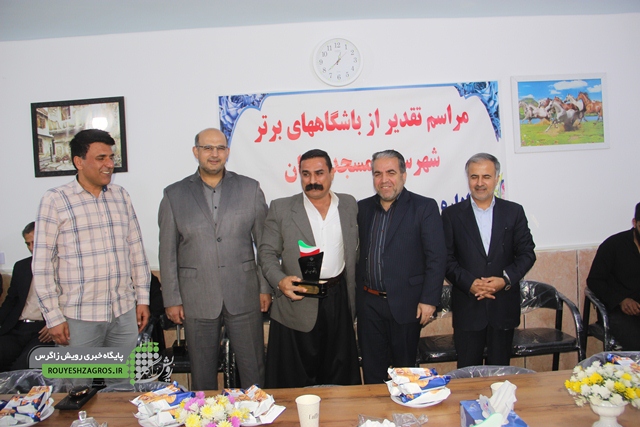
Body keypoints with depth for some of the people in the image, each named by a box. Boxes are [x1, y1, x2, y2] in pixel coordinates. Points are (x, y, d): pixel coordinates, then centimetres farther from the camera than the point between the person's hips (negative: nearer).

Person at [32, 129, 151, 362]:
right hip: (79, 317, -3)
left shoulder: (121, 196, 8)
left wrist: (143, 298, 9)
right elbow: (42, 264, -5)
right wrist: (53, 316, -7)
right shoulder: (55, 200, -5)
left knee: (123, 380, 13)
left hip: (125, 313, 4)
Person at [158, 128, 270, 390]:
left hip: (244, 297, 0)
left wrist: (266, 287, 2)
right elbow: (168, 252, 4)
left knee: (254, 372, 9)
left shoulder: (250, 189, 3)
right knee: (203, 375, 13)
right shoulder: (174, 195, 3)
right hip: (197, 300, 0)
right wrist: (171, 299, 2)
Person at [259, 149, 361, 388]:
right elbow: (267, 253, 0)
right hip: (297, 304, -2)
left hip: (338, 302, 3)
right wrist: (280, 281, -19)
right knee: (294, 383, 8)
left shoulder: (349, 205, 6)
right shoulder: (281, 209, -2)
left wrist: (353, 298, 7)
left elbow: (355, 251, 12)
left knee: (340, 378, 17)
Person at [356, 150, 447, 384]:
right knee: (371, 370, 14)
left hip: (405, 303, -3)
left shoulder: (425, 207, -5)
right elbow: (357, 252, 9)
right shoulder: (362, 208, 8)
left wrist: (429, 300, -13)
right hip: (369, 303, 4)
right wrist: (356, 294, 4)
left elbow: (437, 257, -9)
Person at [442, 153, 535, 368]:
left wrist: (505, 279, -11)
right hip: (467, 308, -1)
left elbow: (527, 253, 4)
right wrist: (469, 283, -16)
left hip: (504, 307, 2)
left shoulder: (514, 212, 6)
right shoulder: (452, 214, 2)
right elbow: (446, 259, -2)